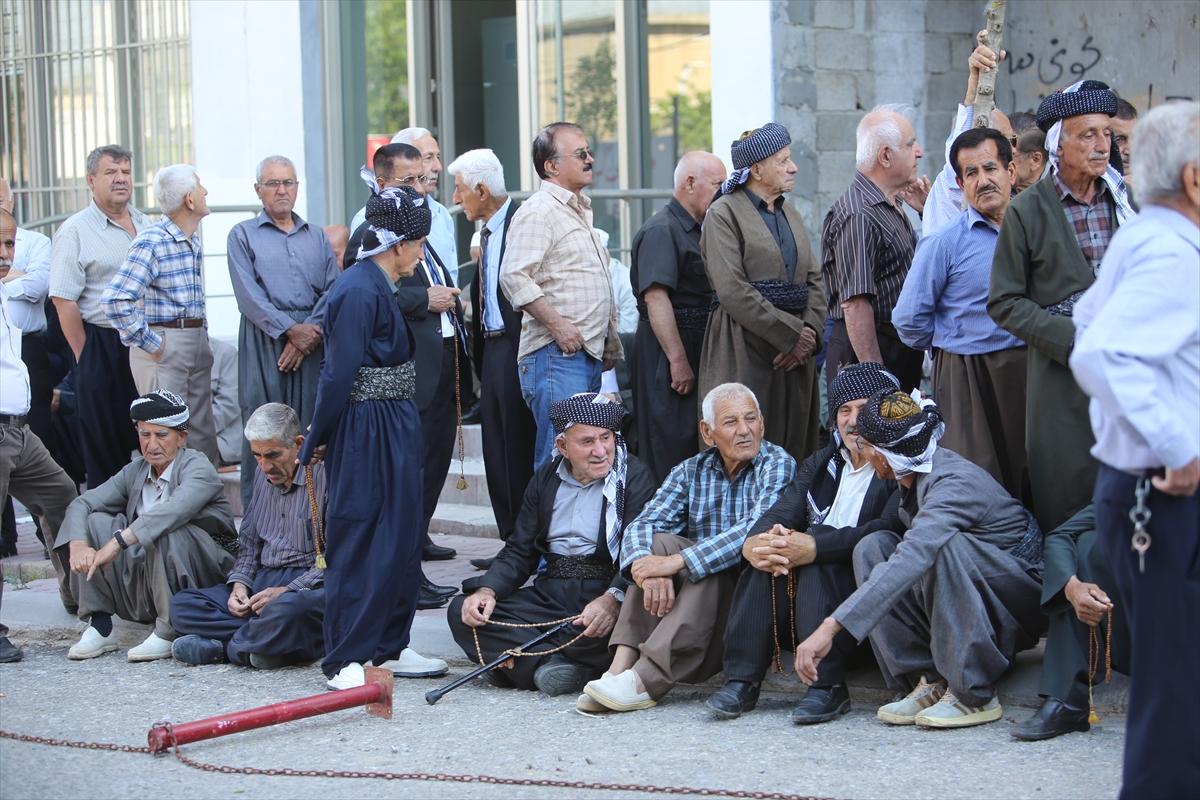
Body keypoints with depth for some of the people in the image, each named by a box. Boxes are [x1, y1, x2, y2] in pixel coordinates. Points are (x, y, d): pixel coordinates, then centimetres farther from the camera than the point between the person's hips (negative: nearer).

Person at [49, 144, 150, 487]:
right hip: (103, 346, -6)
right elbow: (64, 301, -10)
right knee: (105, 444, 0)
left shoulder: (145, 225, 14)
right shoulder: (74, 231, -6)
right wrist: (86, 357, -11)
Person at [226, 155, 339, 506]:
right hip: (264, 339, -3)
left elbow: (333, 290, 6)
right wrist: (291, 329, -14)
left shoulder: (317, 237, 17)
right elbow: (249, 295, -6)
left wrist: (311, 333, -9)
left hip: (312, 341, 3)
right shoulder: (243, 235, 6)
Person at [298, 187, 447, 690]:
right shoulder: (358, 291, -18)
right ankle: (346, 660, 0)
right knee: (358, 541, -5)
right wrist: (317, 441, -11)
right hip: (366, 431, -10)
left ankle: (389, 645, 23)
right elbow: (339, 374, -18)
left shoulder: (379, 287, 13)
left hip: (393, 427, 10)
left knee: (399, 536, 14)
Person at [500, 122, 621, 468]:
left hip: (590, 355, 10)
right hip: (558, 357, -10)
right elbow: (514, 276, -22)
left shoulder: (581, 211, 21)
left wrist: (610, 335, 24)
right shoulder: (538, 212, -10)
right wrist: (558, 326, -22)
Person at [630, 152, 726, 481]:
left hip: (696, 350, 10)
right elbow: (655, 296, -22)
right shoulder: (661, 230, -13)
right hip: (668, 354, -10)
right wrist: (678, 361, -25)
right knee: (672, 451, -9)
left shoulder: (698, 230, 18)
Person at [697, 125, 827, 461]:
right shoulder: (725, 213, -4)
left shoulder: (791, 215, 18)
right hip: (745, 350, -7)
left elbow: (815, 280, 16)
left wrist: (810, 332, -3)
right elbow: (732, 290, -14)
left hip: (796, 350, 7)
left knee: (795, 449, 5)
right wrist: (791, 334, -14)